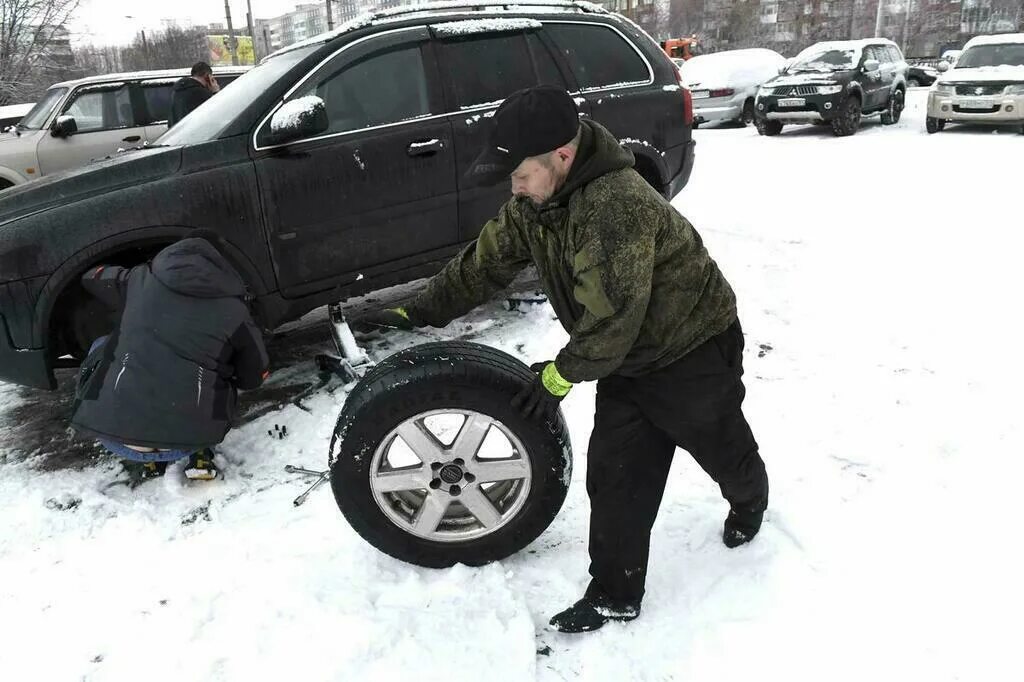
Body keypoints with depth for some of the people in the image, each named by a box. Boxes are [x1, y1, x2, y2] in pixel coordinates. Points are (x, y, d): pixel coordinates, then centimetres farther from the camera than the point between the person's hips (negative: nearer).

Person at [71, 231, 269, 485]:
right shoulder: (234, 309, 7)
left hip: (112, 433, 0)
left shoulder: (140, 280, 11)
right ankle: (201, 455, 13)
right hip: (186, 441, 0)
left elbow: (92, 277, 33)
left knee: (103, 348, 29)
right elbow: (254, 377, 18)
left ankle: (143, 460, 20)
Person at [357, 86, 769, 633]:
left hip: (695, 351, -7)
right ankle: (615, 594, 19)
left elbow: (611, 317, -33)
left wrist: (560, 375, -20)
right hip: (628, 358, 7)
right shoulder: (533, 203, -7)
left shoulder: (616, 204, -36)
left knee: (724, 450, 19)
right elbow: (485, 262, 2)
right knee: (614, 475, 5)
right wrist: (418, 313, 0)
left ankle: (750, 501, 54)